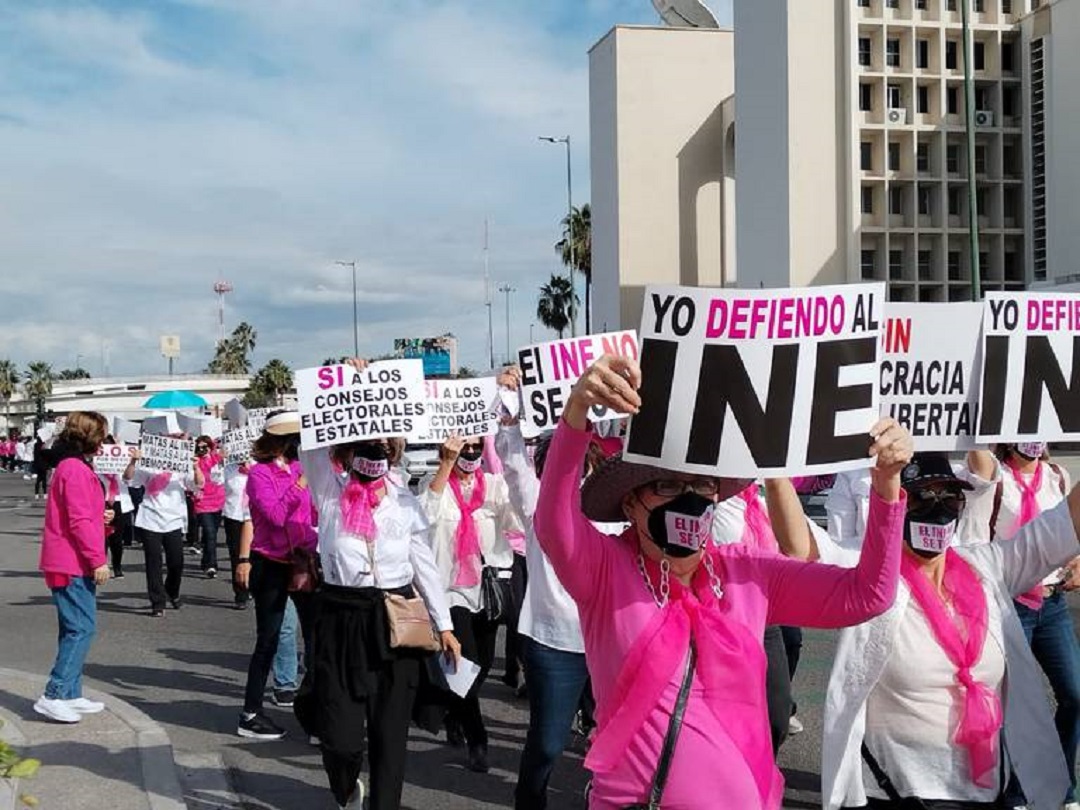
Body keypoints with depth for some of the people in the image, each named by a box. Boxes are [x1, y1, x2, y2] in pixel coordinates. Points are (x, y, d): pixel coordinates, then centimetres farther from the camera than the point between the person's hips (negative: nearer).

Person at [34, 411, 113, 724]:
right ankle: (54, 696, -9)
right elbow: (79, 522, -20)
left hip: (69, 563, 11)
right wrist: (98, 560, -18)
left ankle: (71, 695, 19)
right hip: (74, 565, -11)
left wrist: (100, 516, 7)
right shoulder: (76, 469, -16)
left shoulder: (69, 467, 16)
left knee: (76, 628, 14)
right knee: (82, 628, -10)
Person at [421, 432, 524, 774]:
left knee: (484, 661, 14)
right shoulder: (434, 485, -1)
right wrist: (447, 464, -24)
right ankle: (476, 742, 6)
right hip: (454, 587, -3)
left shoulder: (495, 485, 3)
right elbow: (427, 514, -23)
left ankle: (455, 714, 42)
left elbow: (521, 521, -12)